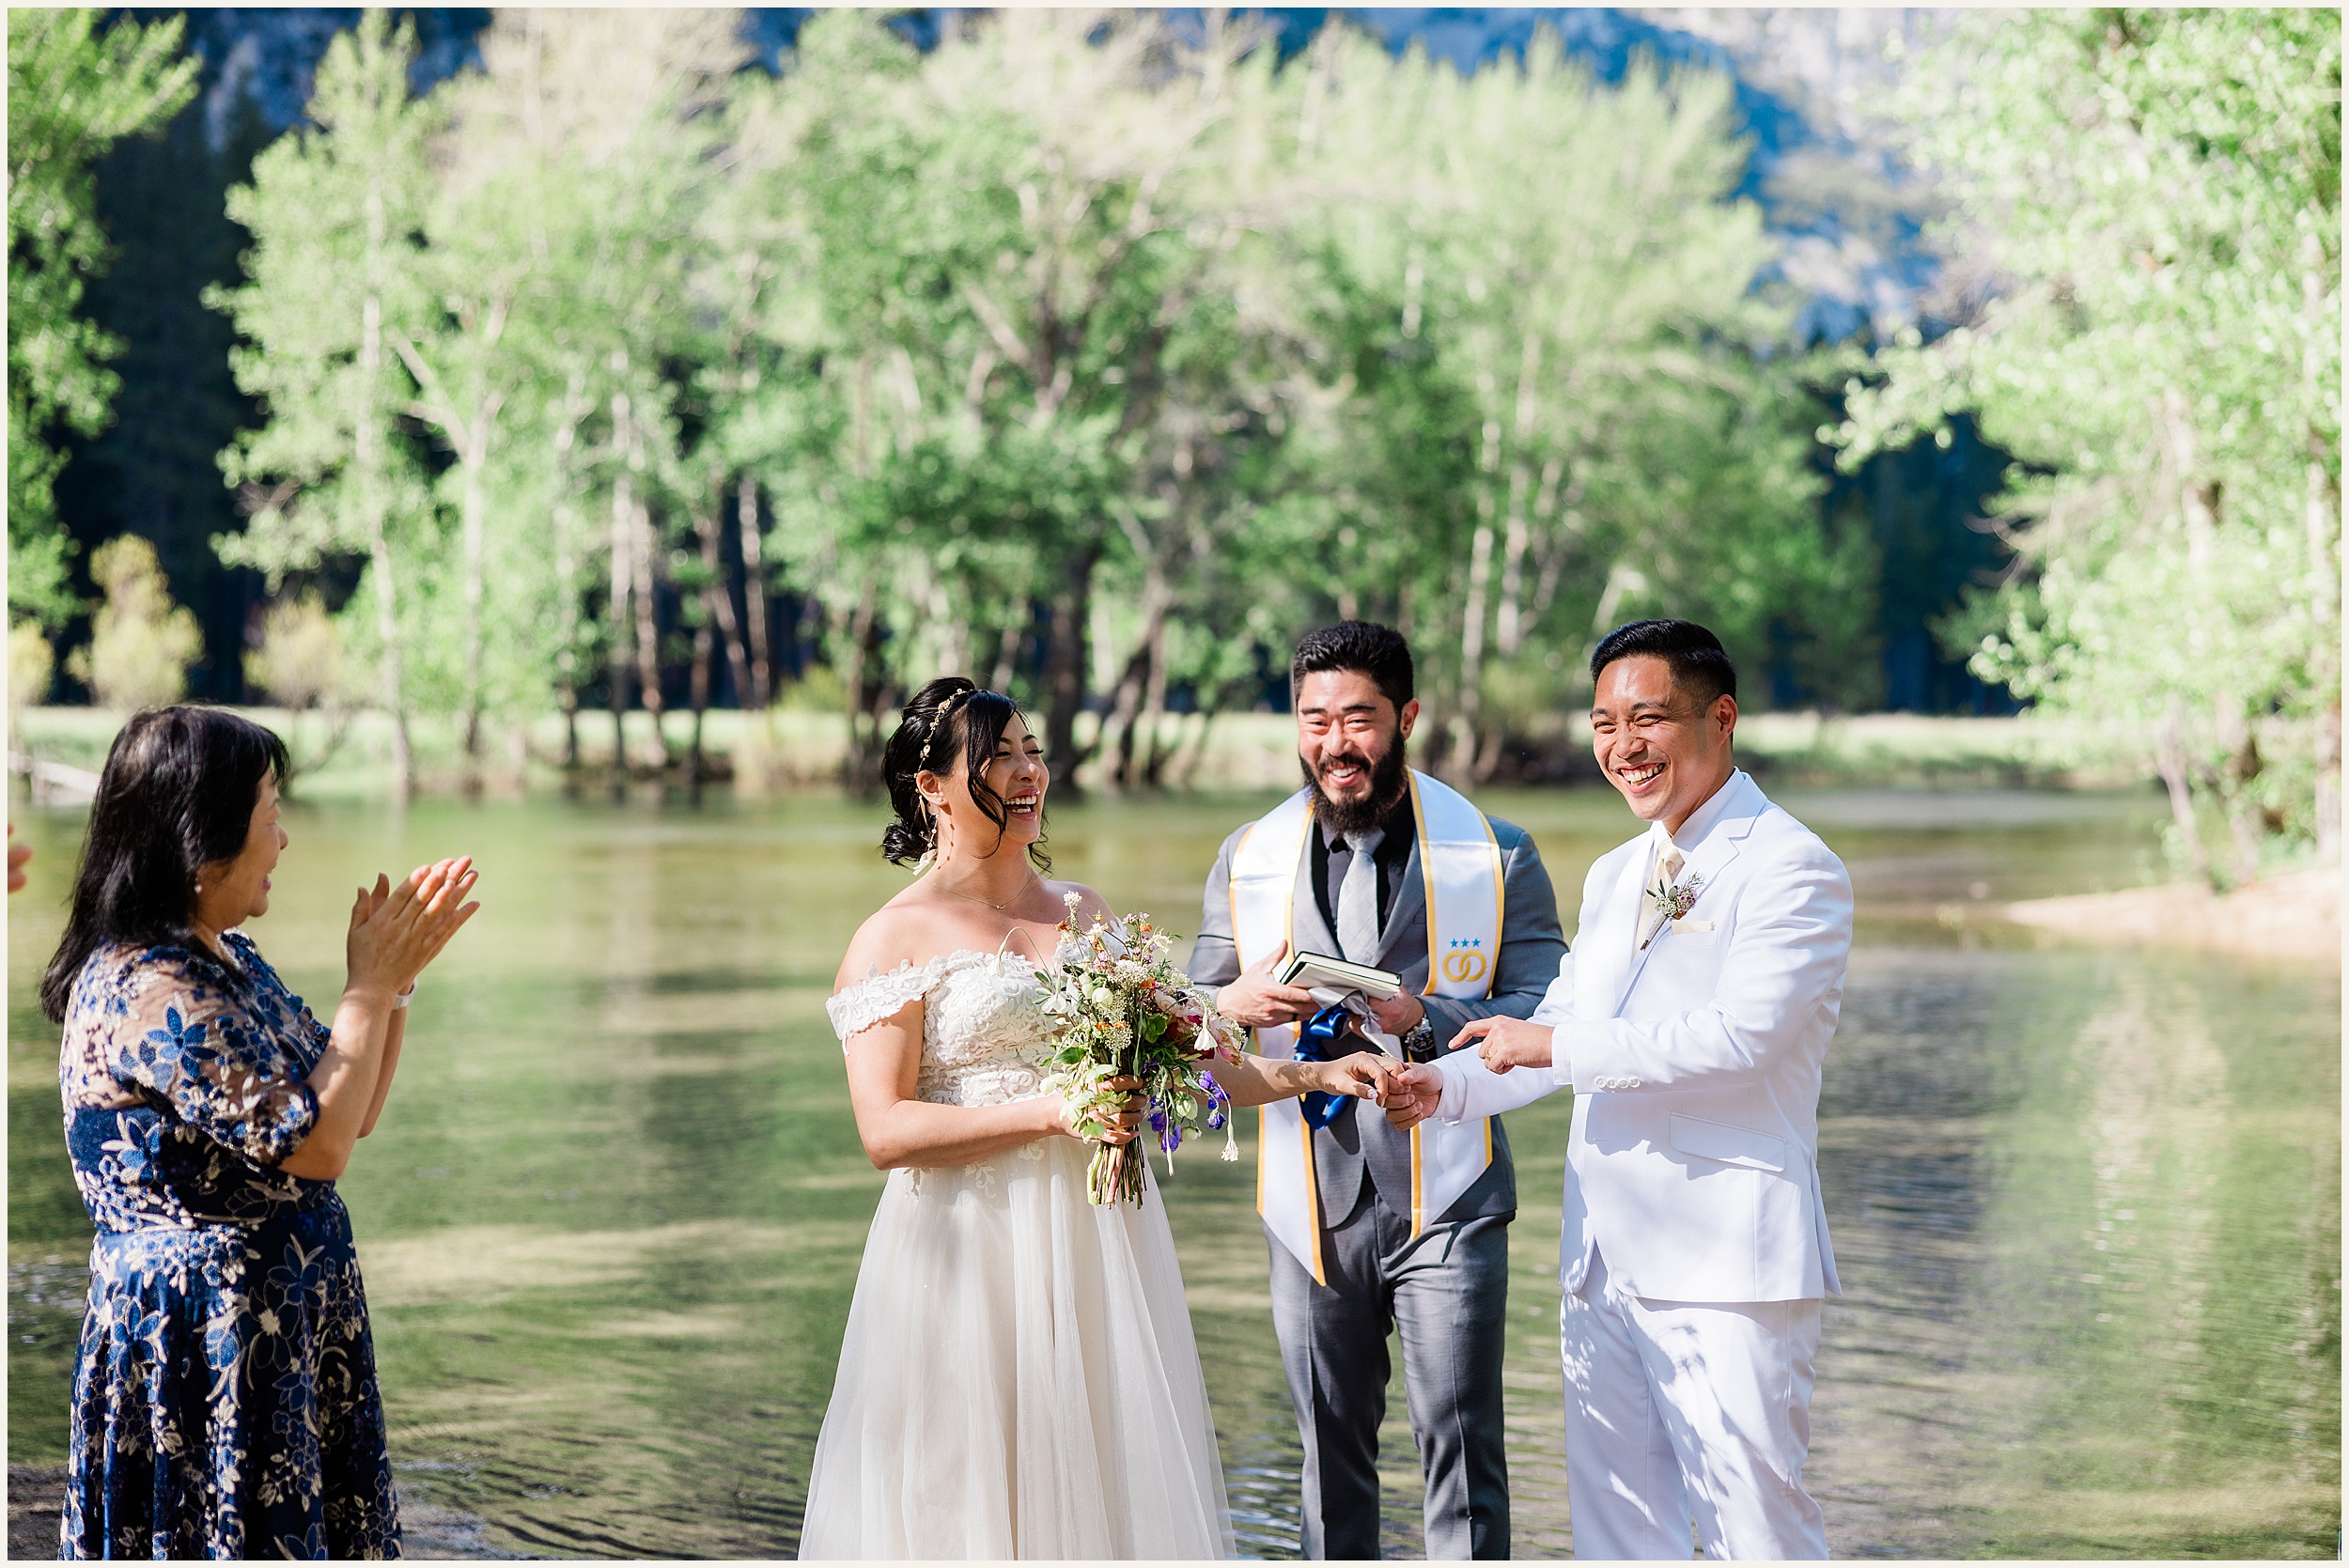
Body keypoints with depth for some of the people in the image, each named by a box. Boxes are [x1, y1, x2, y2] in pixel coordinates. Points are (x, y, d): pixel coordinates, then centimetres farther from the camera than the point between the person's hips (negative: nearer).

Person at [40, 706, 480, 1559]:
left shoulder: (229, 962, 11)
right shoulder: (145, 992, -20)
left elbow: (354, 1112, 17)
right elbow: (319, 1140, -22)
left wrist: (394, 977, 6)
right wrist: (370, 985, -11)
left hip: (284, 1338, 10)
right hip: (201, 1349, -9)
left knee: (312, 1530, 12)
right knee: (240, 1541, -2)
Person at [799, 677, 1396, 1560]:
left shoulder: (1084, 913, 14)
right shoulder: (896, 939, -3)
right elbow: (886, 1130, -12)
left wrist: (1311, 1076, 9)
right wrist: (1052, 1111, -18)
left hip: (1096, 1246, 5)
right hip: (973, 1251, -5)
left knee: (1108, 1476, 4)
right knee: (971, 1495, -3)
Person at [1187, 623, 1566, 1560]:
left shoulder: (1497, 856, 0)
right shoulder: (1247, 860, 8)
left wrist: (1423, 1019, -23)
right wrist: (1236, 1006, -14)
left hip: (1445, 1197, -3)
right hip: (1311, 1202, 3)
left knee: (1460, 1444, -4)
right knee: (1330, 1445, 13)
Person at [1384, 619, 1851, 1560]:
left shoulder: (1791, 868, -8)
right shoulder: (1613, 878, 19)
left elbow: (1738, 1034, -20)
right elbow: (1556, 1038, 22)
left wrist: (1552, 1045, -15)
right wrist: (1445, 1087, 4)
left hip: (1724, 1266, -8)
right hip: (1605, 1261, 8)